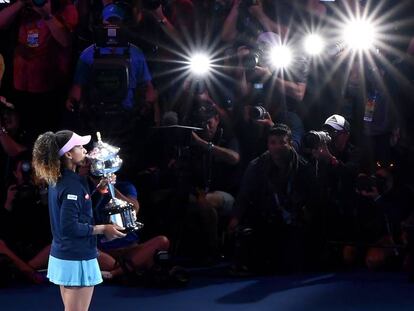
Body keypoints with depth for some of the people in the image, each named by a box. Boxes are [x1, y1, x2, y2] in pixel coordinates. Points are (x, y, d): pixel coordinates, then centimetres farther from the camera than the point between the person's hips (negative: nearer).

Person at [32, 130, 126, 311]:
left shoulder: (58, 181, 8)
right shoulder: (72, 185, -20)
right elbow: (70, 226, -24)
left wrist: (99, 190, 11)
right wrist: (103, 229, -15)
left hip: (61, 256, 10)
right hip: (77, 259, -9)